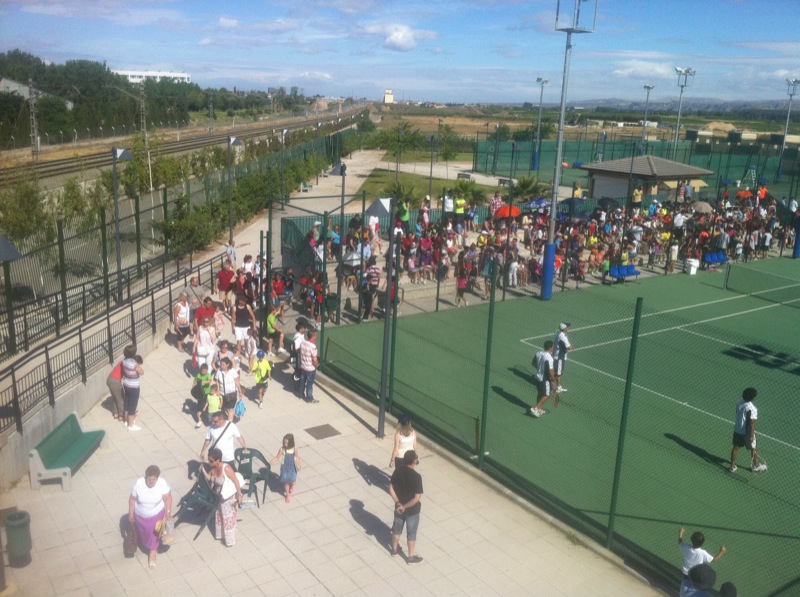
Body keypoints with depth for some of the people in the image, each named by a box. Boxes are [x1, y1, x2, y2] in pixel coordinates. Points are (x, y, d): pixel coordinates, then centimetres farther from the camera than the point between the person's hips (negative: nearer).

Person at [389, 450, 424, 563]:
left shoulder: (398, 471, -14)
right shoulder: (416, 477, -29)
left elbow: (391, 488, -7)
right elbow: (417, 498, -27)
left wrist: (398, 503, -6)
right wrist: (405, 507, -16)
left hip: (399, 507, 5)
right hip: (412, 509, -5)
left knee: (397, 528, 25)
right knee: (411, 533, 14)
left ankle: (394, 549, 46)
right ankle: (411, 557, 30)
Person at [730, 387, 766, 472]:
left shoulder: (739, 404, -4)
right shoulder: (752, 409, -24)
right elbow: (752, 423, -23)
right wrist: (751, 435, -19)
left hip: (737, 430, 6)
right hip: (747, 432, -6)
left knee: (735, 447, 16)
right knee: (753, 449, 16)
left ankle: (732, 466, 24)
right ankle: (756, 466, 35)